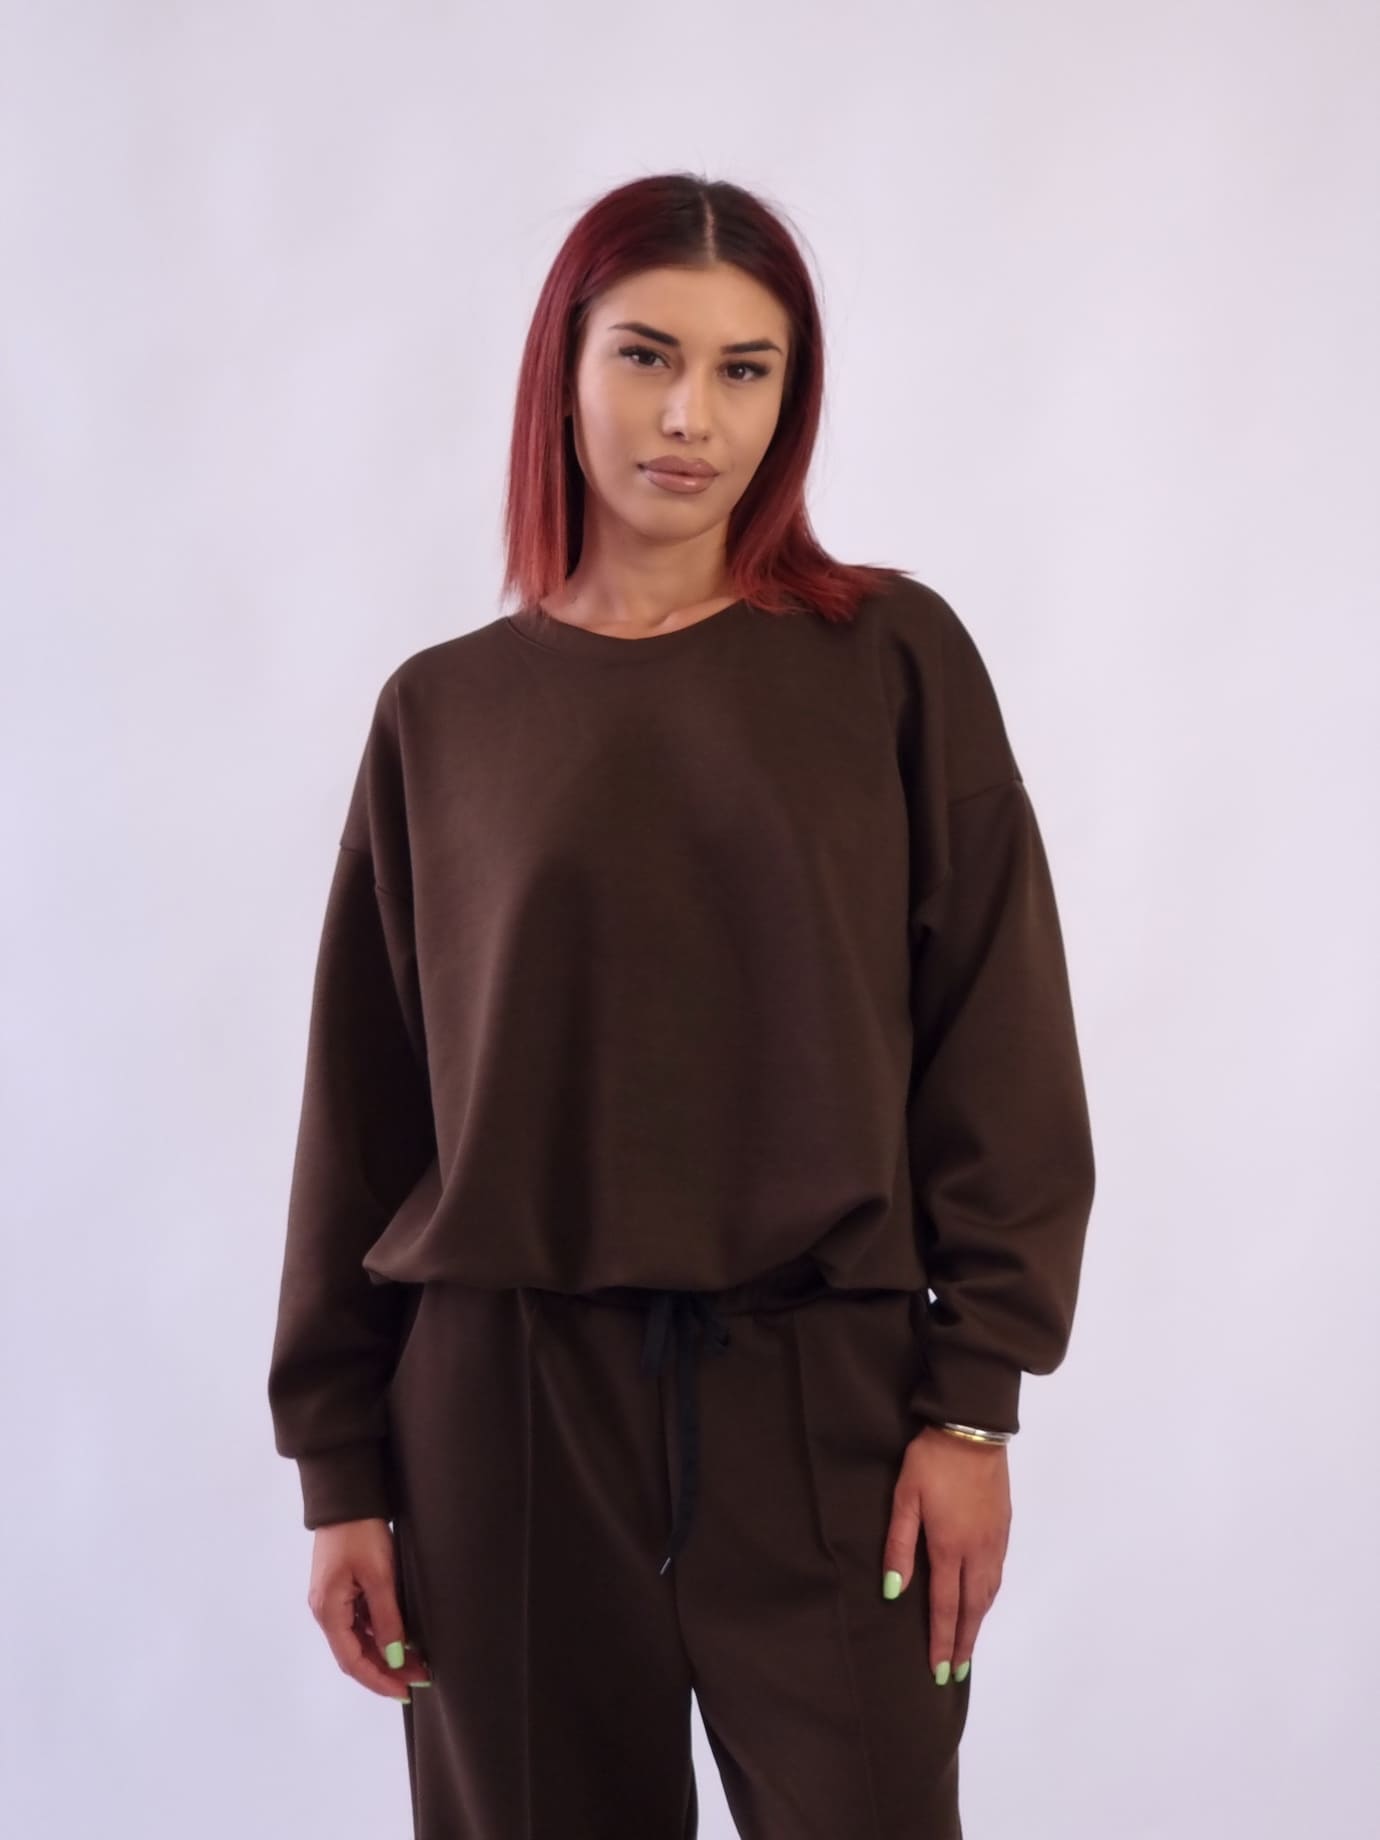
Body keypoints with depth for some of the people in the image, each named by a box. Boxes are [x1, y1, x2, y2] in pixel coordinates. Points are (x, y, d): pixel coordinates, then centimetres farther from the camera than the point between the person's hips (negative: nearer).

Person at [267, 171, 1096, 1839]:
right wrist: (338, 1461, 4)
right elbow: (364, 1103, 6)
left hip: (827, 1395, -1)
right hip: (506, 1398, 1)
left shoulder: (894, 656, 2)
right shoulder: (442, 711, 5)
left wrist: (974, 1396, -5)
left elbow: (998, 1045, 0)